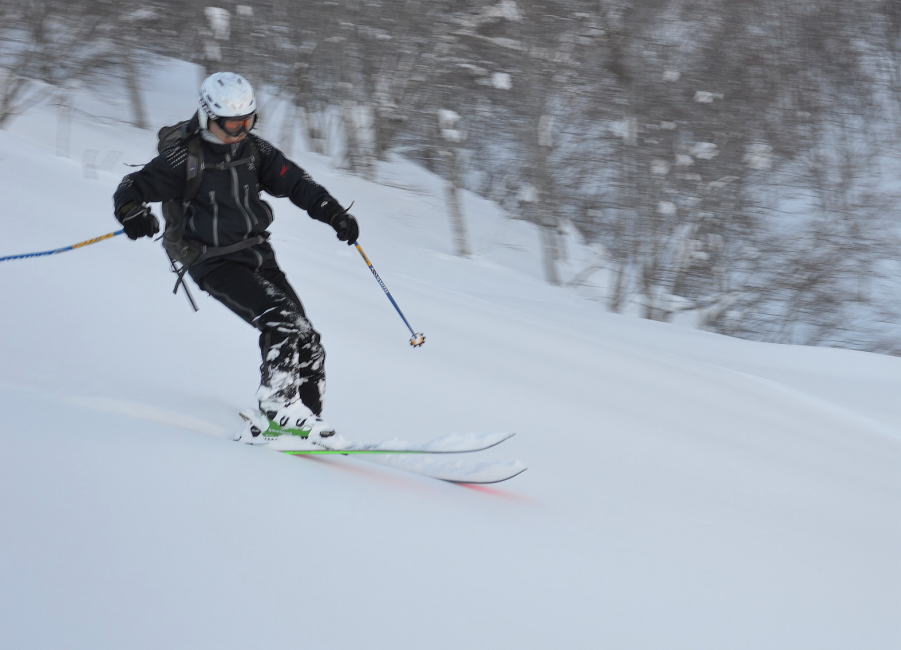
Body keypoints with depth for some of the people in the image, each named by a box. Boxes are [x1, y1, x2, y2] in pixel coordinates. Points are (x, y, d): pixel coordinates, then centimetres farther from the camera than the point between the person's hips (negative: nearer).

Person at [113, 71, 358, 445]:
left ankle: (305, 421, 10)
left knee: (305, 338, 0)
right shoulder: (187, 156, -10)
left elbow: (294, 182, 8)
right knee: (280, 321, -25)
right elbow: (134, 187, -10)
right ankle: (277, 411, -22)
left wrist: (332, 212, -6)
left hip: (258, 254, 6)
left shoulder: (253, 149, 6)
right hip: (215, 263, -6)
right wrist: (133, 213, -33)